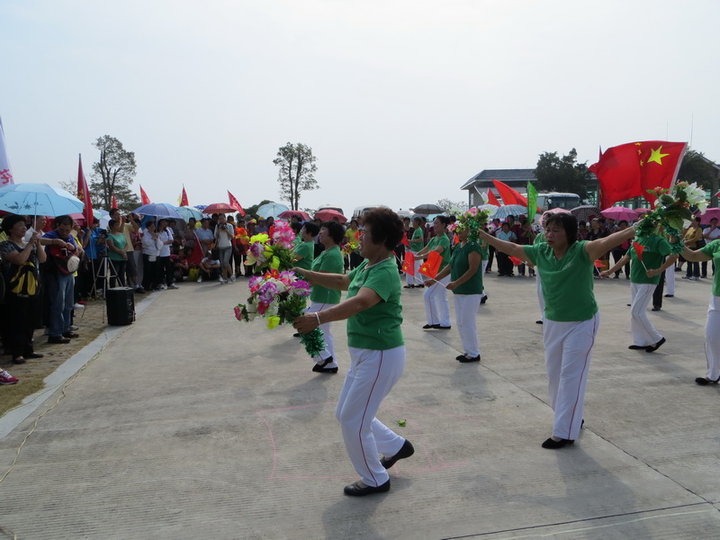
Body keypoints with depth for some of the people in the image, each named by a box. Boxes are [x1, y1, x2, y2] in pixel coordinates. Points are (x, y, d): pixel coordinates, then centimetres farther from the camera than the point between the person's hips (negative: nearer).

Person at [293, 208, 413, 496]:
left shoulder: (385, 272, -23)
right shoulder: (367, 265, 7)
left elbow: (359, 302, -40)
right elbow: (342, 281, 22)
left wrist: (319, 317, -50)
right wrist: (304, 274, 14)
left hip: (382, 356, -10)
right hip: (365, 353, 10)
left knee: (353, 421, 1)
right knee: (346, 414, 20)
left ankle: (375, 480, 24)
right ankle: (396, 446, 39)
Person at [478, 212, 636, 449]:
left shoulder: (582, 251, -18)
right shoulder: (541, 252, -3)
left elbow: (605, 242, -35)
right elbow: (511, 248, 5)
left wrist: (634, 230, -52)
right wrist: (483, 235, 8)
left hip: (581, 324, -6)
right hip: (552, 322, 6)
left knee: (571, 376, -2)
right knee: (554, 374, 16)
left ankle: (565, 432, 7)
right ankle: (573, 418, 37)